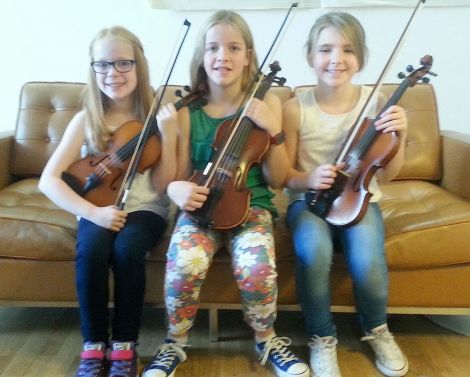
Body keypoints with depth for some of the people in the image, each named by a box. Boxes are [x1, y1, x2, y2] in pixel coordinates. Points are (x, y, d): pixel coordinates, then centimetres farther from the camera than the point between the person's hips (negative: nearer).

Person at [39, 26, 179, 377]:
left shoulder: (156, 115, -4)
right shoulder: (86, 119, -3)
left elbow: (162, 187, -8)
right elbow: (49, 179, -8)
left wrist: (168, 135, -20)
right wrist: (92, 212, -21)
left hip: (145, 209, 0)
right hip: (100, 209, 1)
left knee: (127, 249, -32)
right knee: (91, 249, -31)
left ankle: (125, 344, -11)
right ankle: (93, 344, -9)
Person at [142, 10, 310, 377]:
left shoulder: (267, 102, 0)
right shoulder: (187, 110, 0)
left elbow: (277, 179, 0)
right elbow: (177, 176, 6)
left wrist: (273, 132, -15)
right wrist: (176, 188, -18)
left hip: (251, 206, 0)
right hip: (201, 206, 1)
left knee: (258, 267, -29)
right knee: (184, 264, -29)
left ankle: (267, 340, 5)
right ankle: (175, 343, 3)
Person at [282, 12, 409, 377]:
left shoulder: (377, 103, -7)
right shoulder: (296, 108, -10)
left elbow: (386, 175, -1)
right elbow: (285, 175, -2)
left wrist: (400, 137, -18)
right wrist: (309, 179, -23)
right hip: (309, 200, -1)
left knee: (367, 261, -28)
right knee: (314, 251, -34)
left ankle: (377, 329, 10)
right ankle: (322, 338, -4)